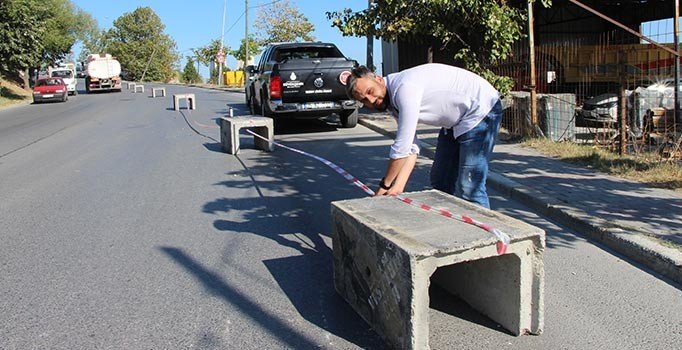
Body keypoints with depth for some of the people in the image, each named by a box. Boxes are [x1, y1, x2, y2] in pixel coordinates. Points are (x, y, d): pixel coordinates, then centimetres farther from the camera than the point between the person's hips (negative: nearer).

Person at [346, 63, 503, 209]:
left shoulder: (405, 88, -28)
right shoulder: (393, 102, 2)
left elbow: (402, 147, -27)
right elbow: (410, 149, 0)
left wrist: (384, 185, -15)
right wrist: (398, 187, -11)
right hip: (456, 121, 10)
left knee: (468, 189, -15)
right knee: (440, 180, 14)